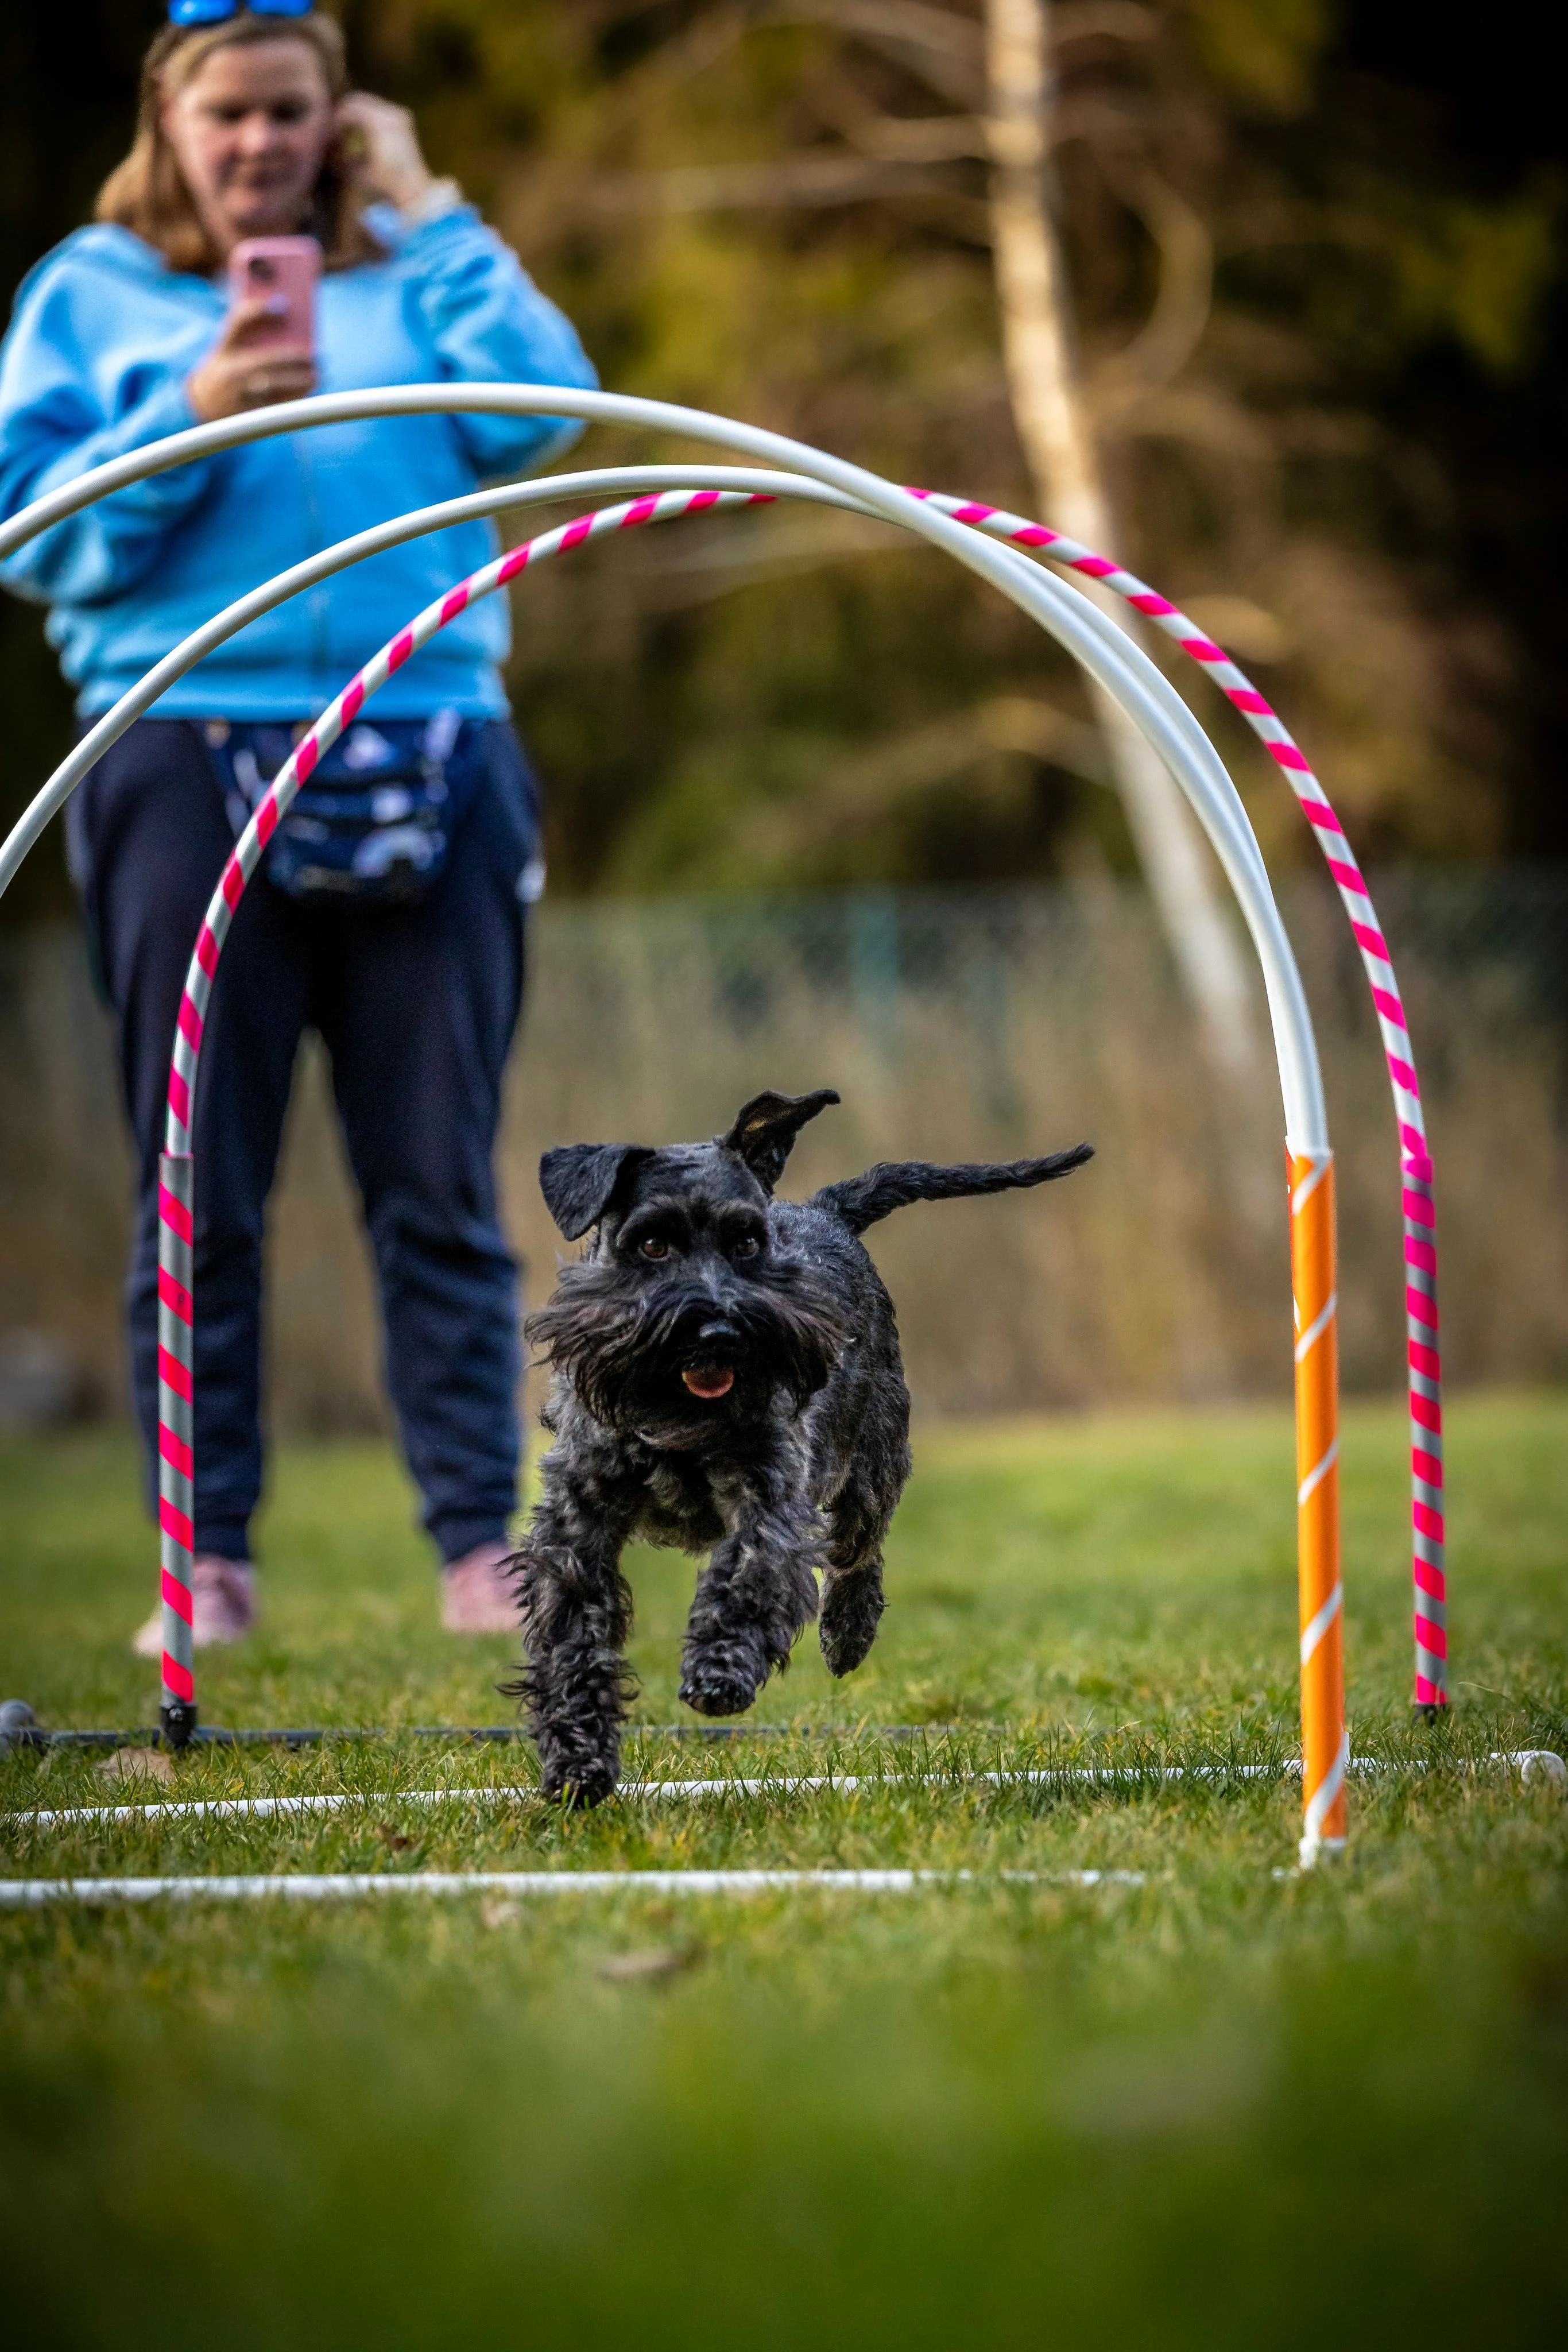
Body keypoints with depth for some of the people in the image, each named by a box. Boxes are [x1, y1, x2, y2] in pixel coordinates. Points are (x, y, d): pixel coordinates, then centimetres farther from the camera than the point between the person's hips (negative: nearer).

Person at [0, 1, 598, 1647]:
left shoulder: (411, 270, 17)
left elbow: (540, 410, -1)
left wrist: (427, 218, 2)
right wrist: (189, 425, -10)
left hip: (427, 761, 1)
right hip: (191, 763, -1)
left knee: (439, 1183, -1)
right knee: (201, 1189, 0)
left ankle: (483, 1549, 0)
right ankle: (208, 1558, 5)